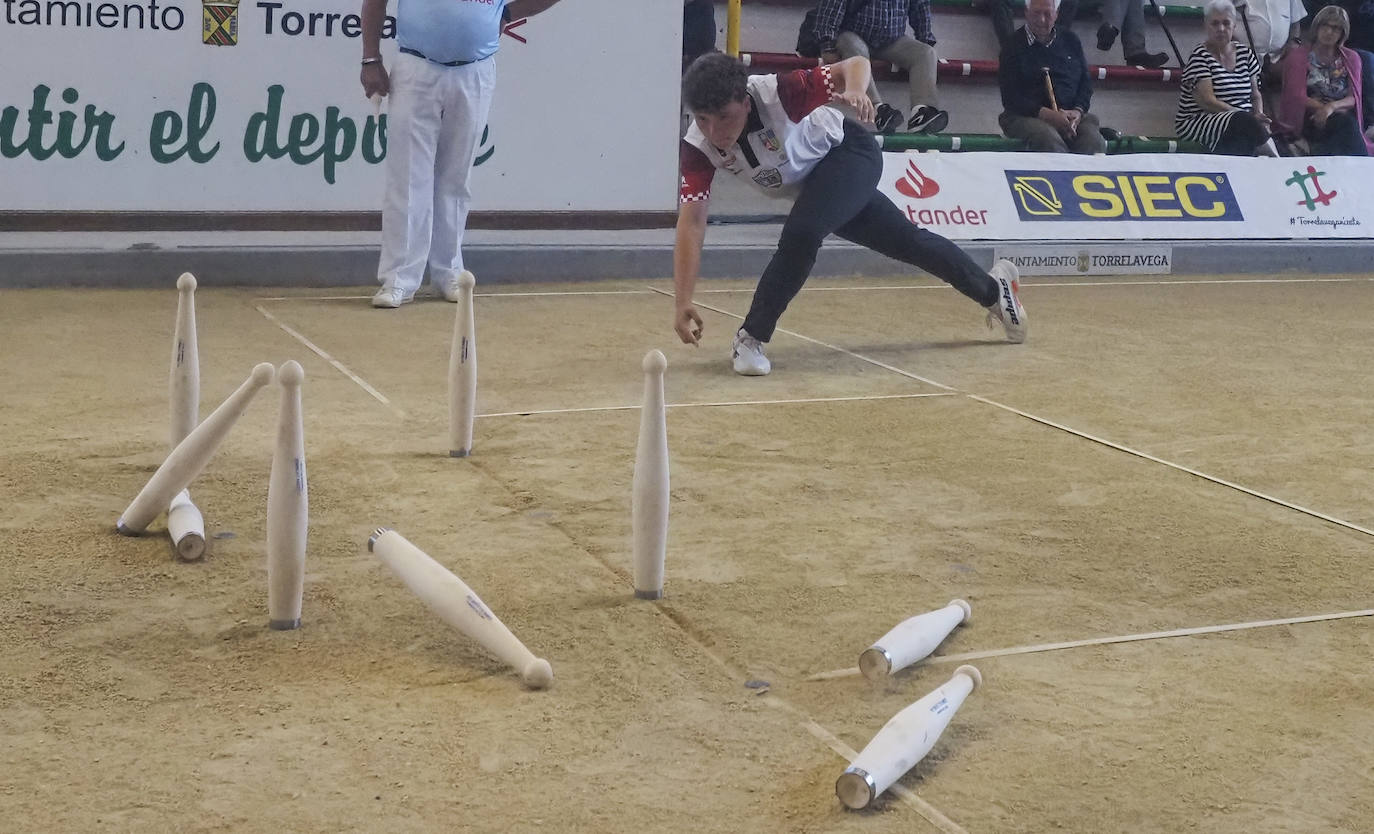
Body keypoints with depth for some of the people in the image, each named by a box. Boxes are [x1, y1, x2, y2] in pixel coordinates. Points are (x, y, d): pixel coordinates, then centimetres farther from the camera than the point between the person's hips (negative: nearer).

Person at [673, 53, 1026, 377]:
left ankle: (752, 337, -14)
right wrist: (682, 302, -39)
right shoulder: (697, 147, -27)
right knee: (907, 242, 17)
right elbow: (691, 222, -31)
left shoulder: (776, 93, -38)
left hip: (848, 152, -5)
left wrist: (855, 91, -55)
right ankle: (992, 290, 39)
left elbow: (856, 64, -31)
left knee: (801, 232, -31)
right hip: (809, 184, 5)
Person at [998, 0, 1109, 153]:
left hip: (1071, 114, 3)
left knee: (1094, 140, -29)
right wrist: (1047, 114, -16)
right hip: (1027, 116, -3)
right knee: (1050, 140, -37)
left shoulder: (1070, 40, 17)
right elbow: (1010, 98, -3)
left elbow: (1086, 81, 18)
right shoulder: (1014, 47, 4)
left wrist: (1078, 111, -4)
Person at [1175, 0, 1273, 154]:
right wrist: (1251, 118, -19)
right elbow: (1207, 102, -14)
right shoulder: (1200, 56, -5)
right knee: (1243, 121, -35)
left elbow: (1255, 96, 18)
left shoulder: (1245, 53, 13)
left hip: (1243, 123, 5)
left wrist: (1258, 116, -6)